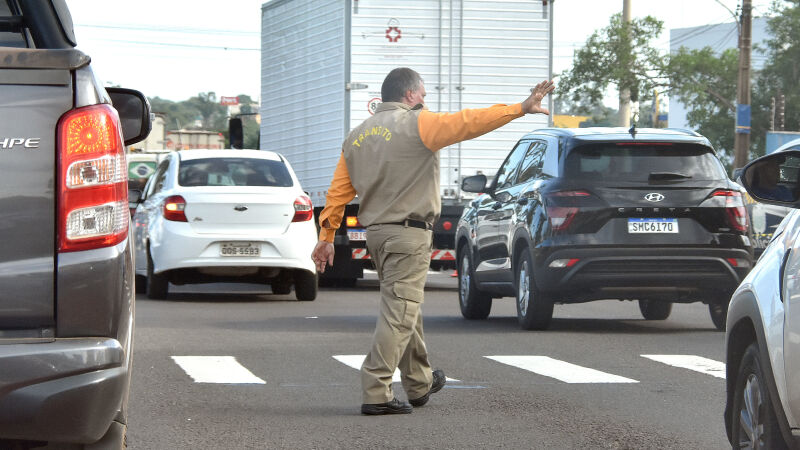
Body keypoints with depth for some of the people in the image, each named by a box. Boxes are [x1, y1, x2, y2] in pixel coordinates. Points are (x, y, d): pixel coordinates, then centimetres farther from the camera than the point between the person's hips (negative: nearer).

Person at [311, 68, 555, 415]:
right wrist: (520, 109, -15)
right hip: (407, 233, -8)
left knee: (406, 309, 21)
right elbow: (467, 122, -15)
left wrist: (326, 236, 14)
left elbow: (338, 191, 11)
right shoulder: (415, 124, -8)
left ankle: (420, 383, 33)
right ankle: (376, 394, -14)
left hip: (375, 231, 8)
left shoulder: (357, 136, 13)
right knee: (399, 313, -8)